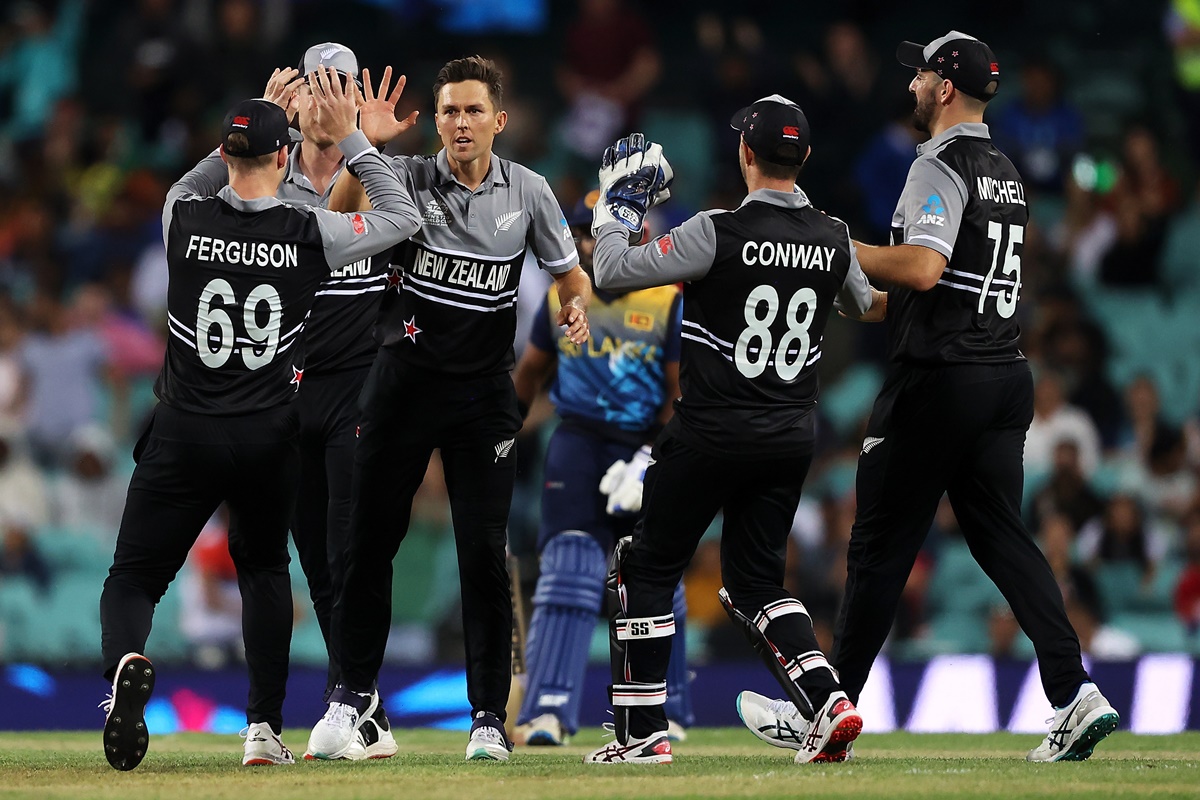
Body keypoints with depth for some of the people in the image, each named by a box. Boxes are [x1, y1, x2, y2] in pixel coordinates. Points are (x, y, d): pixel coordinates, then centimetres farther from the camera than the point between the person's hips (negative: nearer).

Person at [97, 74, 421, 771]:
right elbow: (403, 218, 8)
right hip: (269, 440, 1)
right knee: (264, 568, 23)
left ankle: (127, 662, -30)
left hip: (184, 436, -1)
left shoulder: (185, 218, -5)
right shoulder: (308, 234, -8)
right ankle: (265, 727, 13)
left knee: (133, 577, 4)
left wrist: (254, 123, 26)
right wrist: (349, 137, 10)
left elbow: (191, 185, 22)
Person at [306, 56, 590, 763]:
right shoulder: (408, 179, -6)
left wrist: (577, 309, -12)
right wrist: (365, 147, -37)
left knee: (485, 553, -3)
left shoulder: (528, 192, 0)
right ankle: (356, 690, 22)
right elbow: (338, 217, -23)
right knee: (370, 539, 5)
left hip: (485, 392, 0)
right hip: (405, 380, 0)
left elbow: (570, 273, 10)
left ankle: (490, 716, 4)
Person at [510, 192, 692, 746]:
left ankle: (666, 707, 23)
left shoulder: (668, 300, -5)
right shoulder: (560, 298, 4)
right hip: (578, 446, 1)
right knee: (568, 569, -15)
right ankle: (549, 710, -23)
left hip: (648, 450, -1)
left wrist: (650, 463, -18)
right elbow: (529, 374, 17)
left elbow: (683, 394, -7)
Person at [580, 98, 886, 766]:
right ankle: (830, 703, -2)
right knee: (756, 582, 17)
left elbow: (613, 272, -13)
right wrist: (886, 300, 45)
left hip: (711, 435, -5)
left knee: (647, 572, 9)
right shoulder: (835, 241, 1)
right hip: (792, 436, 5)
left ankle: (643, 732, 7)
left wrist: (618, 205, 2)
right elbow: (866, 306, 23)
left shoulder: (719, 233, -17)